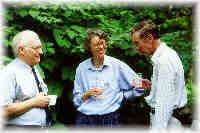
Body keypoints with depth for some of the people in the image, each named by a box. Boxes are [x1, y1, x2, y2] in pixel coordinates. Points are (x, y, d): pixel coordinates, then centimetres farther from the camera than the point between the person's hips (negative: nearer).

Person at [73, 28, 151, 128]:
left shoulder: (117, 65, -2)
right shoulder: (82, 68, 3)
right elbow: (76, 100, 8)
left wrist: (142, 85, -21)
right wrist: (87, 94, -11)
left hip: (110, 119, -1)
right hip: (85, 120, 1)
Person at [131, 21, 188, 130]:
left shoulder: (164, 60, -21)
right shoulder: (165, 54, 10)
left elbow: (164, 101, -25)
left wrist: (158, 129, -26)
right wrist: (151, 85, 11)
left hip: (163, 116, -10)